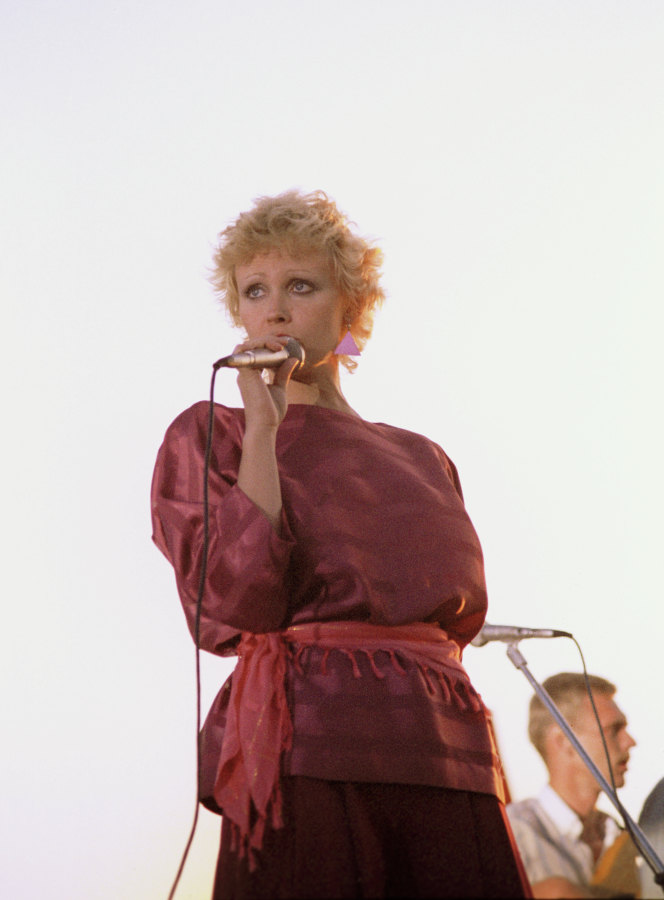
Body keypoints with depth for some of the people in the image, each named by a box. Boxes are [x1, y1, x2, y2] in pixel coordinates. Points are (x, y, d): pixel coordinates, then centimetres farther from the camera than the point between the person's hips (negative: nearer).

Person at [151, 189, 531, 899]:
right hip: (306, 750, -4)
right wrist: (264, 428, -5)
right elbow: (237, 610, -8)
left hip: (444, 750, 4)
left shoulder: (422, 460, 20)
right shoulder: (208, 435, 8)